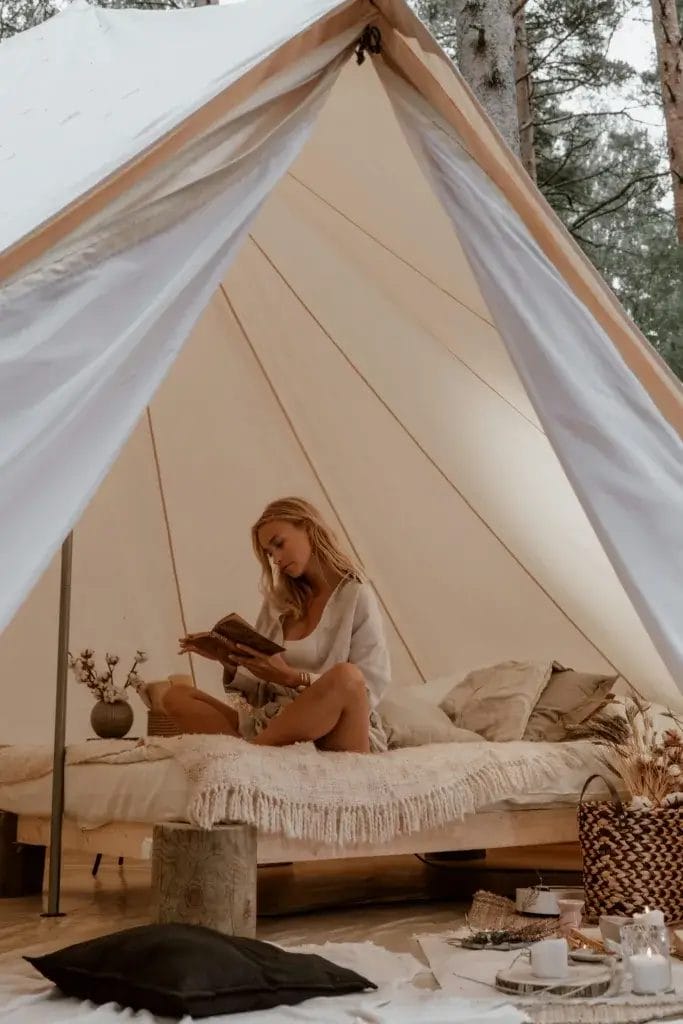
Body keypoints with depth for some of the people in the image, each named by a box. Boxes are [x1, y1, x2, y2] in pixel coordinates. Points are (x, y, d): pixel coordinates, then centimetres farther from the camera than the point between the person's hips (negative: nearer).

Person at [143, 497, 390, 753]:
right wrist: (231, 663, -7)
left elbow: (368, 692, -8)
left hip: (338, 733, -4)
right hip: (275, 728, 5)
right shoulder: (278, 601, 15)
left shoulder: (356, 597, 0)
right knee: (176, 696, -7)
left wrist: (290, 677, -18)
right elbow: (258, 692, 13)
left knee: (345, 676, -36)